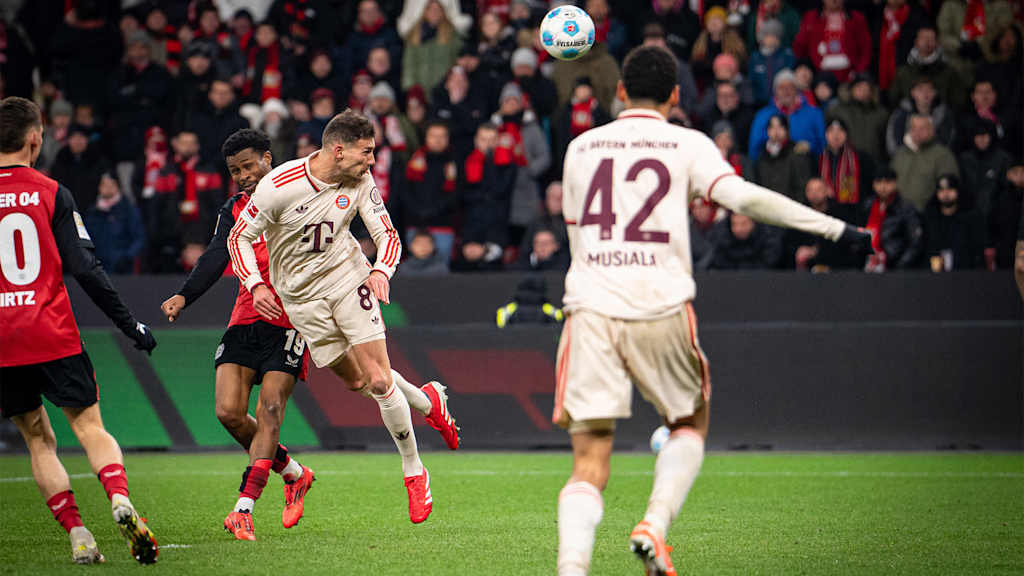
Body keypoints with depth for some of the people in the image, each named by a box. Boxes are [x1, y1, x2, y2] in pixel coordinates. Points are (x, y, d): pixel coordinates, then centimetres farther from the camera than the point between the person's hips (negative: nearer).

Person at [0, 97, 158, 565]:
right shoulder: (52, 194, -1)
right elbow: (85, 269, -5)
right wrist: (129, 324, 1)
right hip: (54, 337, -1)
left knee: (39, 440, 11)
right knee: (90, 427, 4)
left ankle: (77, 535, 0)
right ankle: (120, 500, -23)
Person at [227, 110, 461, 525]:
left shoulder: (360, 181, -8)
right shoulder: (279, 186, -19)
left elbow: (387, 233, 0)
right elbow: (239, 237, -8)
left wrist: (382, 271, -21)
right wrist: (254, 284, -22)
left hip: (347, 275, 1)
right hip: (300, 295, -1)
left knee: (379, 380, -10)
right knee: (357, 381, 2)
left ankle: (414, 472, 3)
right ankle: (427, 401, 31)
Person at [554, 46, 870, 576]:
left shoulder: (581, 148, 15)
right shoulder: (687, 144, 5)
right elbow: (743, 196, -10)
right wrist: (832, 227, -8)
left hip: (591, 312, 2)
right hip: (662, 310, -2)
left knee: (589, 468, 0)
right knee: (690, 425, 24)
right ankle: (655, 525, 0)